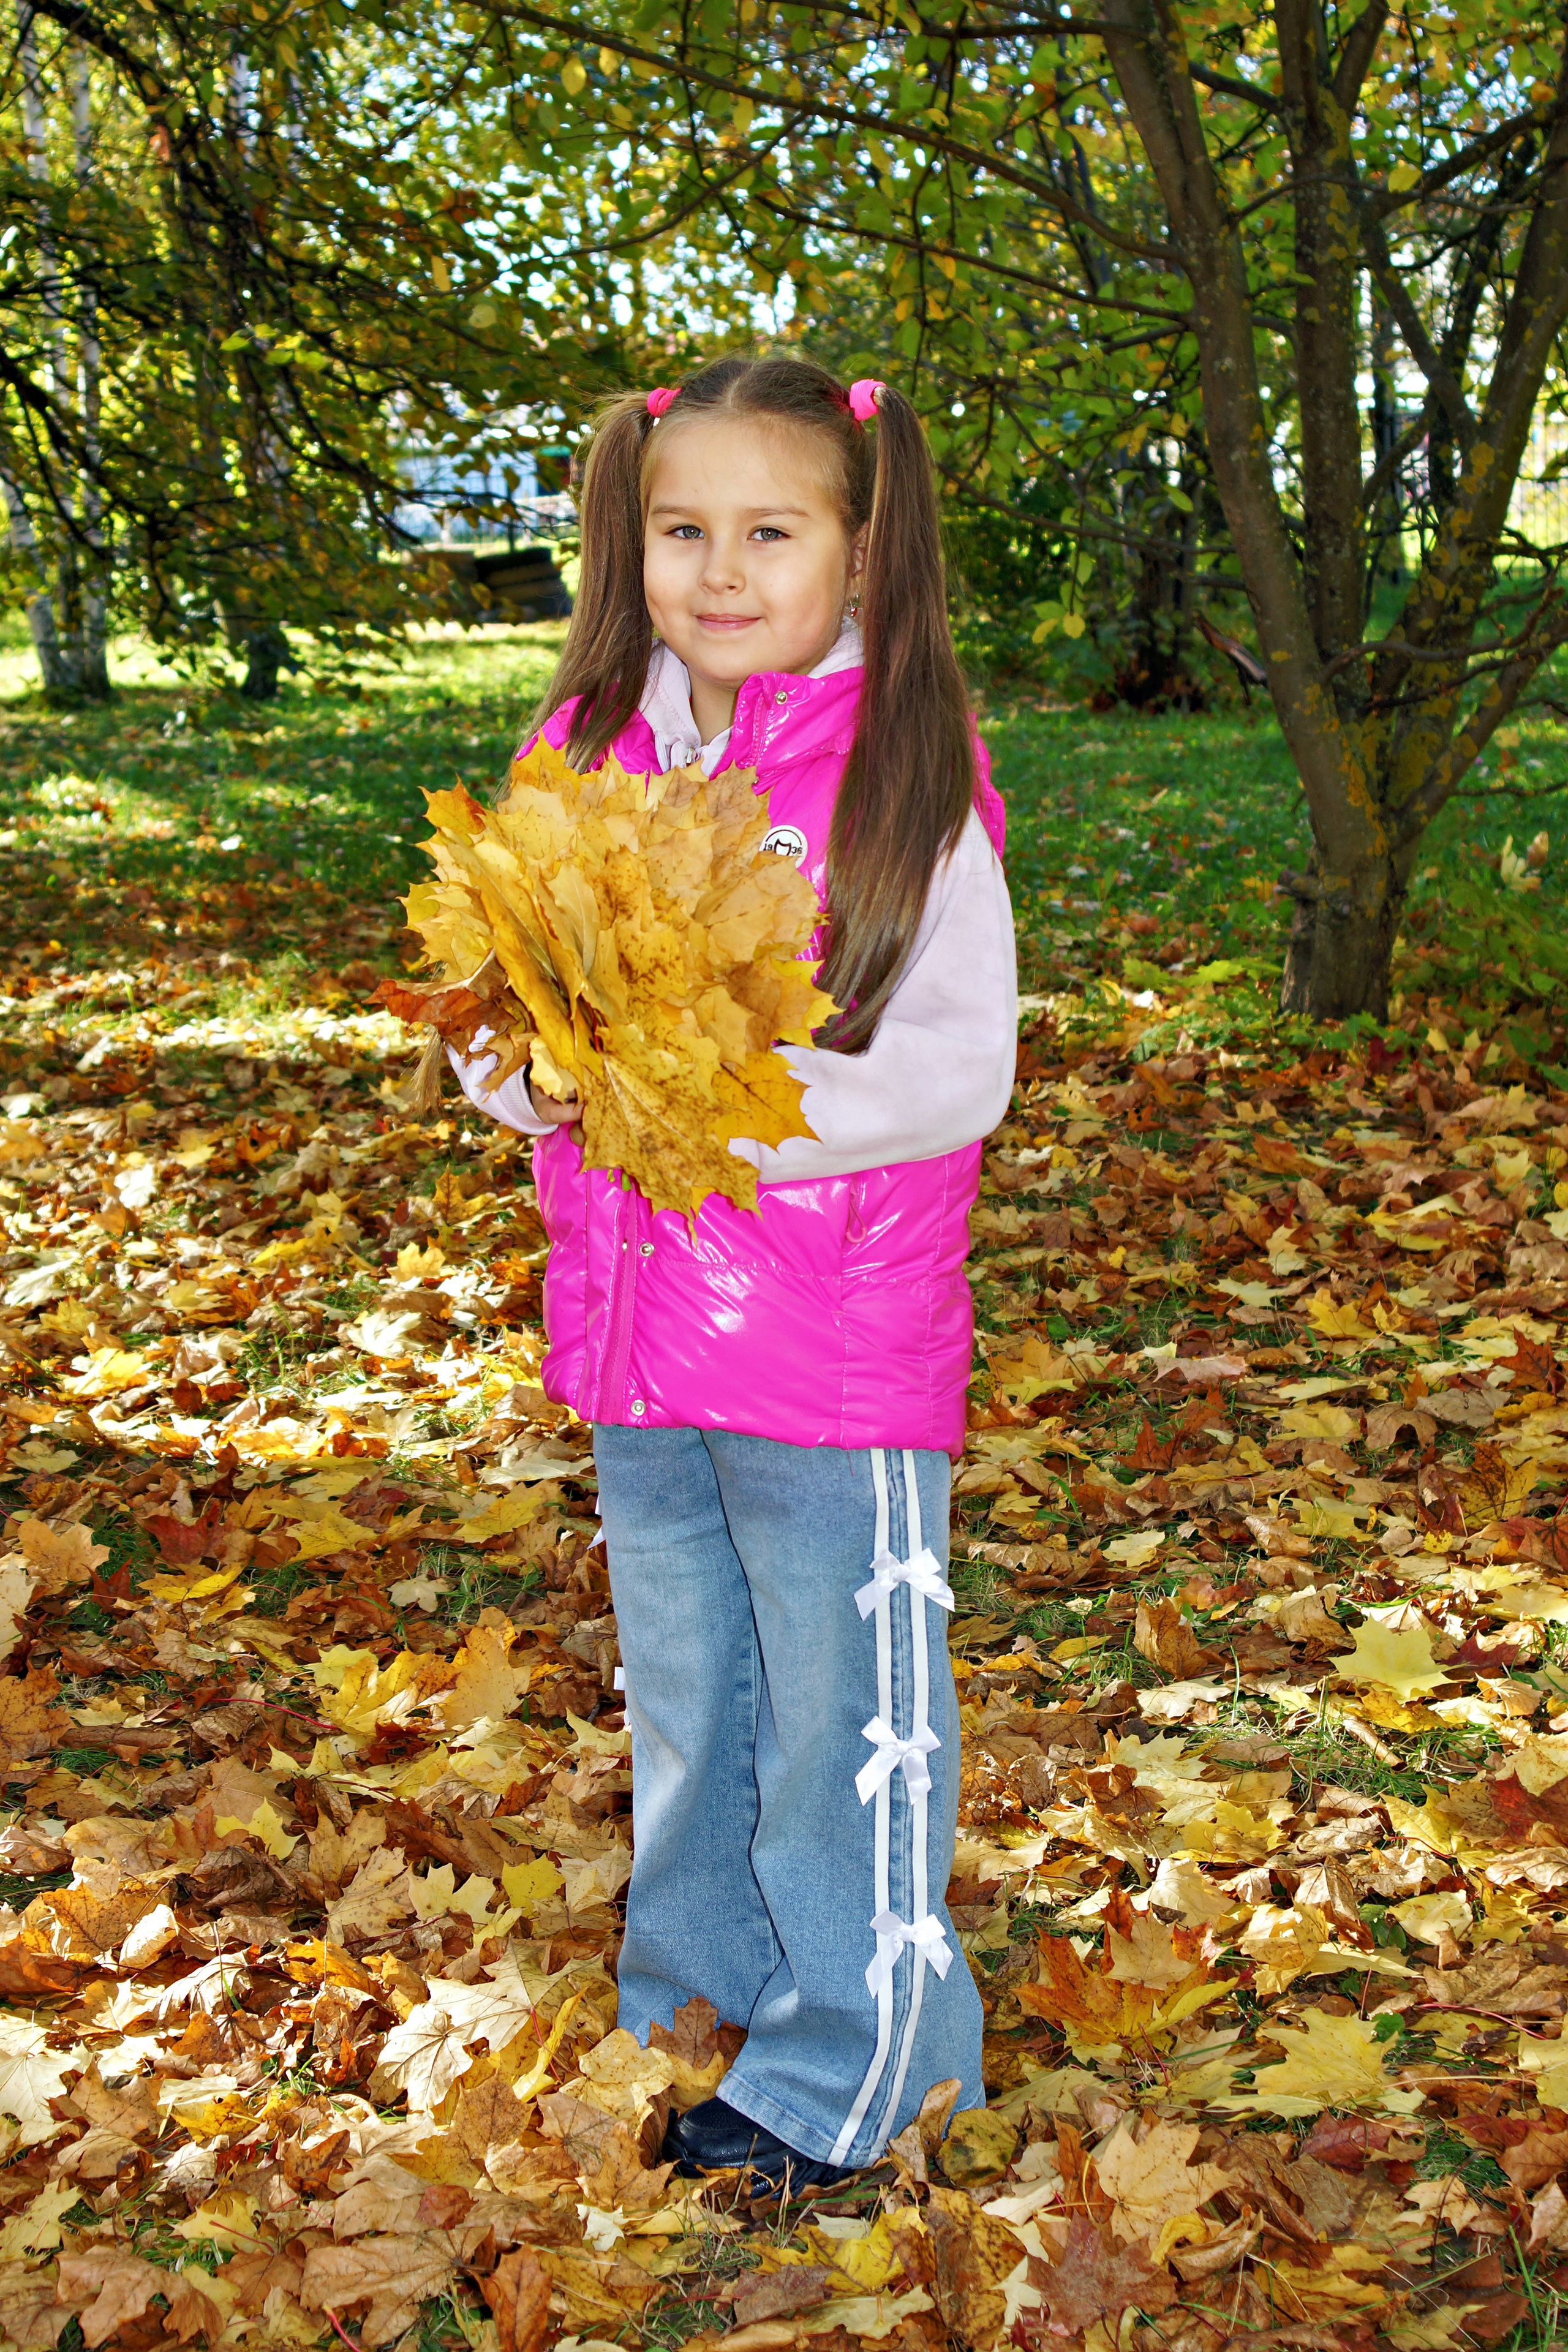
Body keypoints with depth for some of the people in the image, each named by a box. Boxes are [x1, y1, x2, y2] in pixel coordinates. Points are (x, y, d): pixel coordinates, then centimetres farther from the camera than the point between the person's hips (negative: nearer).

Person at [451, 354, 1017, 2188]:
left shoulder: (909, 780, -12)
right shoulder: (588, 755, 3)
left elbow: (957, 1068, -15)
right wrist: (522, 1066, -14)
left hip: (839, 1344, -5)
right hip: (635, 1334, 6)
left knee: (844, 1711, 8)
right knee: (682, 1703, 22)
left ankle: (851, 2054, 28)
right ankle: (695, 1998, 42)